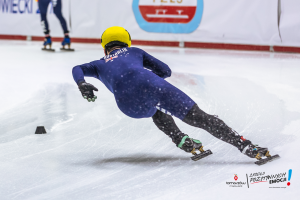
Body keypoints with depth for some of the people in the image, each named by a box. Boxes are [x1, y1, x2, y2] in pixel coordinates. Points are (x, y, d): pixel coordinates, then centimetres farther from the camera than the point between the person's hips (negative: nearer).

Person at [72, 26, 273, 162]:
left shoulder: (100, 64, 37)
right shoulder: (134, 51, 35)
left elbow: (77, 69, 21)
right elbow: (166, 71, 31)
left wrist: (82, 85, 4)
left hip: (130, 106, 1)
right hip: (150, 85, -1)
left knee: (154, 109, 37)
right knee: (199, 117, -1)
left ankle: (182, 140, 17)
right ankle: (245, 145, -16)